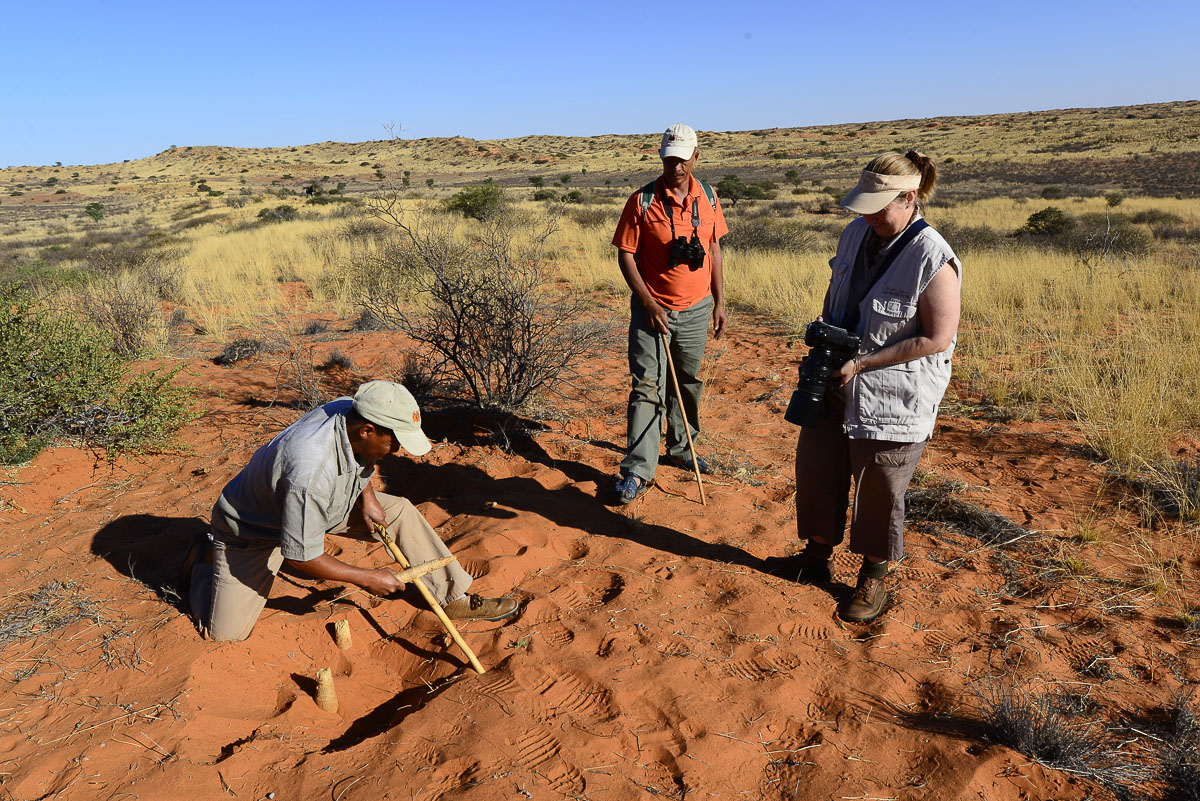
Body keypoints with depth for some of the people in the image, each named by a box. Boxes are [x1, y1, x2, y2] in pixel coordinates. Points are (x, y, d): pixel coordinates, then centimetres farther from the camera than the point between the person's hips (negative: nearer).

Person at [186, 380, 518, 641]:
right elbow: (301, 557, -32)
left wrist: (367, 495, -9)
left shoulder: (350, 410, -20)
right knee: (225, 631, -8)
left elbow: (360, 461, 7)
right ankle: (202, 564, 23)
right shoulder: (311, 473, -43)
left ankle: (455, 597, 3)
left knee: (399, 510, -5)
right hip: (250, 528, -7)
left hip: (322, 507, 7)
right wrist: (365, 578, -23)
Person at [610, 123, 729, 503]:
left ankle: (680, 448, 34)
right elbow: (626, 256, -8)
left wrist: (719, 301, 9)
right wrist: (649, 304, -15)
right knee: (647, 388, -7)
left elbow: (714, 248, 12)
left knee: (687, 383, 16)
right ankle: (638, 470, -4)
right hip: (653, 309, -4)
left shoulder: (708, 197, 4)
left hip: (696, 310, 4)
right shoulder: (642, 201, -10)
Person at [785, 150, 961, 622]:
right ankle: (818, 550, 41)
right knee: (817, 468, 17)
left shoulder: (933, 260, -21)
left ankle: (874, 577, 30)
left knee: (879, 490, 8)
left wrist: (861, 363, -21)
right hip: (837, 386, 7)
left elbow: (936, 339, -20)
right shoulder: (856, 234, 1)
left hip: (892, 397, -7)